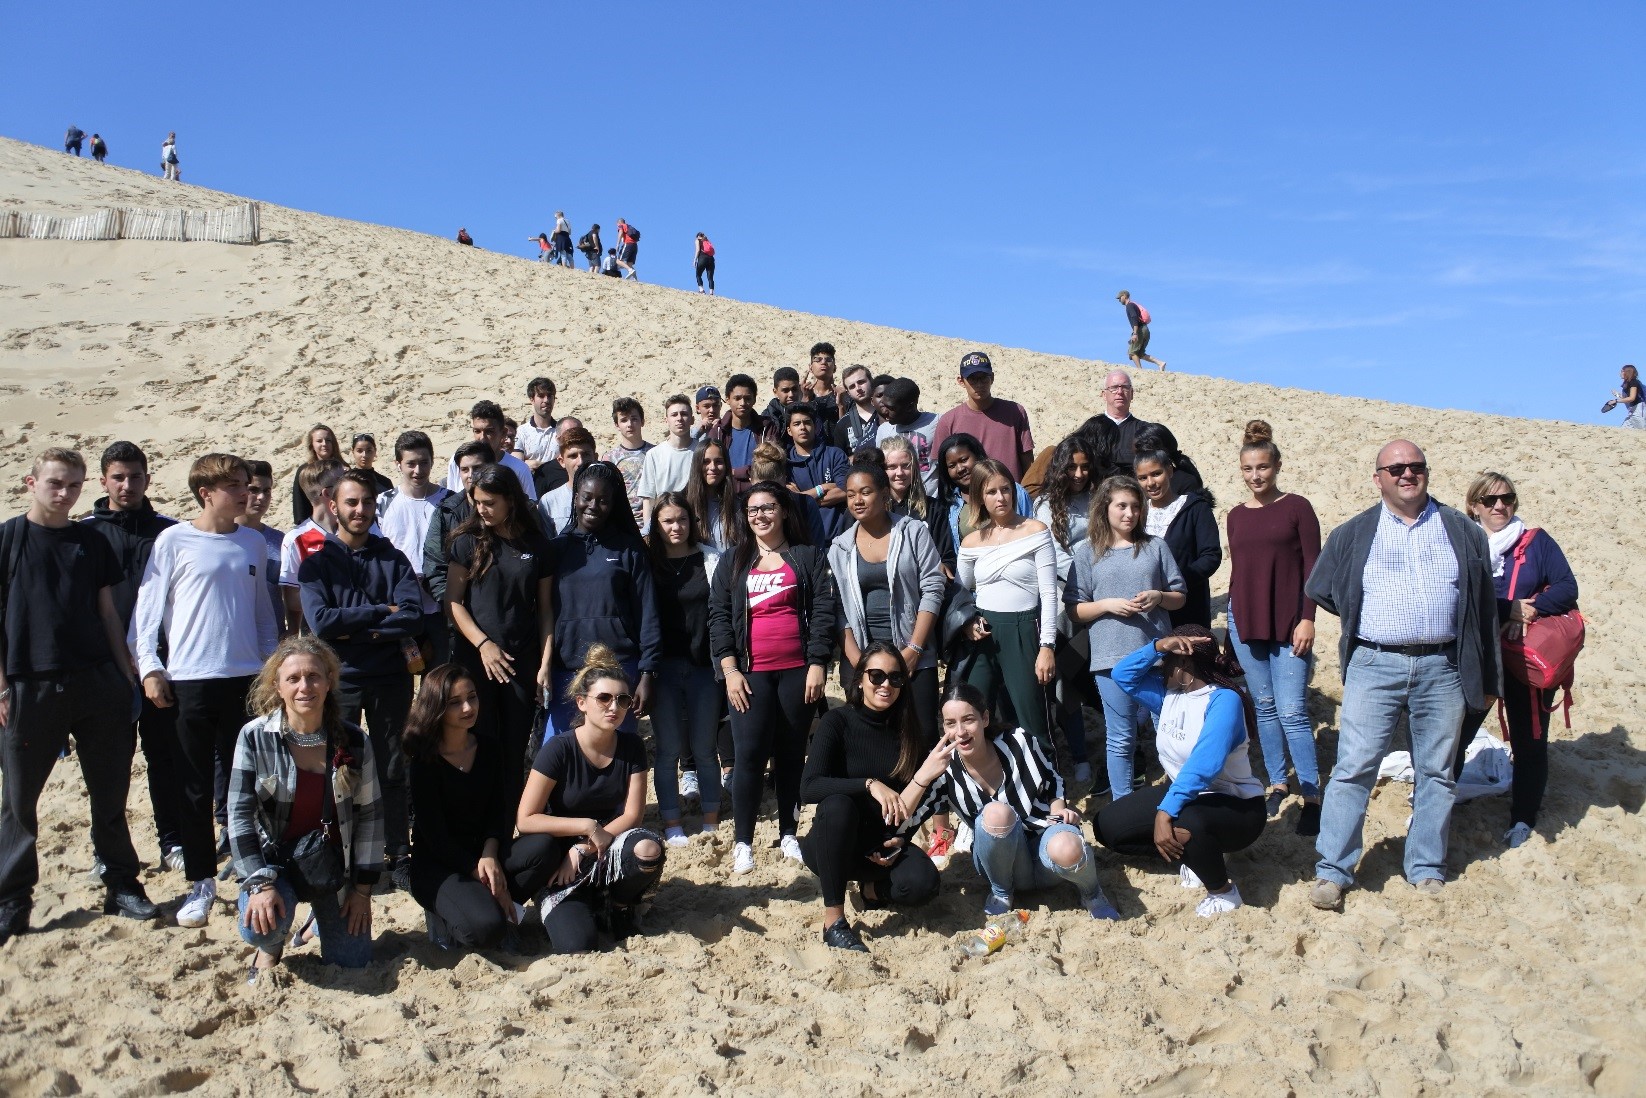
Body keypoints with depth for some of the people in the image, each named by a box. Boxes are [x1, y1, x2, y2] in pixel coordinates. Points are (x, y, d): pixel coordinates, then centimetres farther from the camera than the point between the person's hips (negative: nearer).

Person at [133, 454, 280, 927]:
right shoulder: (174, 541, -2)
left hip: (247, 677, 3)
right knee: (196, 788, 4)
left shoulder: (253, 544, 9)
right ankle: (201, 883, 14)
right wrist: (150, 667, -8)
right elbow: (148, 608, -2)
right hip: (190, 679, -3)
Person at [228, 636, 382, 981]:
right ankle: (270, 946, 8)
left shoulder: (354, 741, -7)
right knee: (261, 926, -32)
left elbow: (370, 814, -1)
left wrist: (363, 888, -3)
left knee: (354, 965, -1)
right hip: (275, 859, -2)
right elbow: (240, 815, -12)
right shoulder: (255, 738, -12)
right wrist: (260, 884, -21)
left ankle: (323, 919, 34)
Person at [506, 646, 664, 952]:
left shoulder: (631, 747, -4)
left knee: (649, 849, -32)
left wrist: (583, 850, -18)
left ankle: (617, 903, 1)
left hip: (606, 857, 3)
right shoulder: (559, 749, -16)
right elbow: (525, 820, -17)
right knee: (577, 945, -31)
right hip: (560, 853, -3)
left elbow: (632, 815, -6)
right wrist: (587, 826, -22)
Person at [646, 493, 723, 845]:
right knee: (668, 749, 6)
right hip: (664, 668, 0)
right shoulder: (647, 562, 2)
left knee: (704, 748, 8)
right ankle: (671, 824, 16)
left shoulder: (709, 559, 3)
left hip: (703, 666, 0)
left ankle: (712, 822, 19)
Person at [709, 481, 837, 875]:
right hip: (750, 673, 0)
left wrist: (817, 665, -8)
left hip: (797, 671, 0)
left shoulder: (809, 557, 6)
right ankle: (743, 841, 2)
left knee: (791, 753, 7)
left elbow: (824, 610, 0)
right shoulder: (732, 561, 10)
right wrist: (729, 669, -5)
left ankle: (788, 834, 19)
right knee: (750, 754, -6)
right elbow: (719, 615, 4)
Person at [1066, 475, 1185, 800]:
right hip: (1112, 657, -2)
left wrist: (1158, 597, -9)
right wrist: (1107, 605, -13)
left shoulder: (1154, 547, 8)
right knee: (1121, 738, 4)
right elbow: (1074, 610, 3)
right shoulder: (1087, 553, 4)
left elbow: (1179, 597, 12)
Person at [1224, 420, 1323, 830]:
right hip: (1245, 621, 4)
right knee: (1264, 707, 10)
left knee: (1292, 712, -9)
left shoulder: (1297, 507, -2)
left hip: (1288, 622, -4)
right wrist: (1232, 619, 13)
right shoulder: (1237, 516, 9)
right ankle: (1277, 784, 20)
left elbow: (1312, 566, -5)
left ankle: (1311, 797, -3)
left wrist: (1308, 619, -11)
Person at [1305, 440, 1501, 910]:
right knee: (1353, 769, -4)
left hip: (1442, 668, 2)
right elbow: (1319, 590, 16)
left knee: (1436, 773, 9)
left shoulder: (1463, 532, 9)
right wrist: (1362, 620, 10)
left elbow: (1484, 609, 10)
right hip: (1374, 666, -1)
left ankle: (1428, 870, 22)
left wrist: (1487, 679, 8)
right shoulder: (1353, 534, 6)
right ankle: (1332, 871, 1)